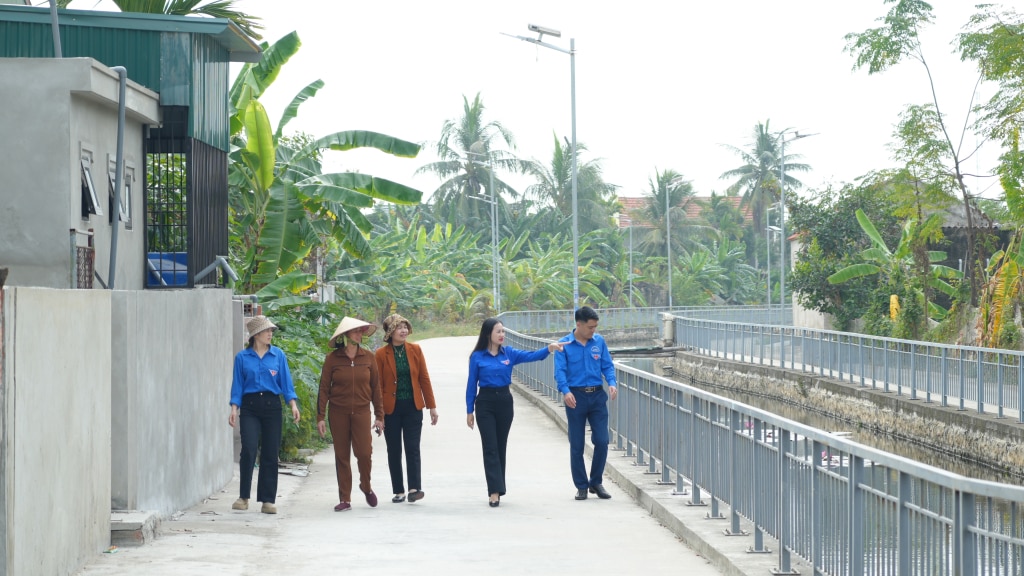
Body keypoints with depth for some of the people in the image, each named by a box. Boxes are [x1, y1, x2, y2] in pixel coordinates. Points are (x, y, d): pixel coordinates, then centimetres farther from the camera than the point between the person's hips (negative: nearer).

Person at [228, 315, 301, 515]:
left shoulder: (278, 355, 7)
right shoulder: (242, 357, 4)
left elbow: (286, 382, 7)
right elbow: (237, 386, 6)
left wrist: (293, 405, -5)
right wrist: (234, 409, -3)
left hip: (272, 406, 1)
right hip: (249, 407, -1)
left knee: (270, 453, 1)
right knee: (248, 450, -14)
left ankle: (268, 500, 7)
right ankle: (243, 497, -1)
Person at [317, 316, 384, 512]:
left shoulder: (368, 357, 3)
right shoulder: (332, 359, -2)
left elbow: (375, 387, 7)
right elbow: (324, 389, 0)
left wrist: (379, 415, 6)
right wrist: (320, 417, -5)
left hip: (361, 411, 1)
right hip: (338, 413, 0)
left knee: (363, 452, -11)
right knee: (342, 456, 3)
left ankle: (366, 486, 18)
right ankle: (345, 499, 11)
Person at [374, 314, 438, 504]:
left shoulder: (415, 350, 3)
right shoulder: (381, 354, -3)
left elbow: (424, 379, 6)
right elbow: (378, 385, -2)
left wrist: (432, 406, 4)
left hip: (413, 407, 1)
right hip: (391, 408, -1)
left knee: (413, 448, -7)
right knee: (394, 451, 5)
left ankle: (414, 488, -11)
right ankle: (398, 491, 12)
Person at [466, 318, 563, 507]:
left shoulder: (508, 353, 3)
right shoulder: (477, 357, -4)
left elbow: (530, 356, -11)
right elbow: (472, 384, 0)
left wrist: (549, 348, -29)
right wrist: (469, 411, 0)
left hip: (505, 402, 3)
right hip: (485, 403, -3)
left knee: (501, 447, 9)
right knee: (490, 447, -6)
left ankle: (497, 489, 18)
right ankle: (495, 492, -9)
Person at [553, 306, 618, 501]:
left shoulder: (599, 341, 4)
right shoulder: (565, 344, -4)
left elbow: (607, 366, 8)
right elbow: (560, 371, -10)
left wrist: (612, 383, -12)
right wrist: (565, 391, -27)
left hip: (597, 396, 2)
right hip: (576, 397, -2)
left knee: (602, 441, -2)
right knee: (577, 445, 4)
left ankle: (596, 482, 17)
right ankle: (581, 486, 16)